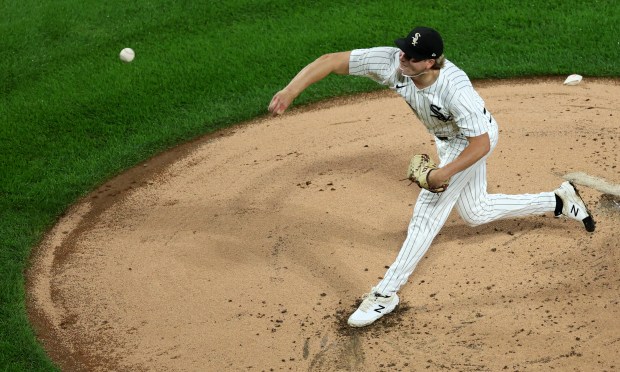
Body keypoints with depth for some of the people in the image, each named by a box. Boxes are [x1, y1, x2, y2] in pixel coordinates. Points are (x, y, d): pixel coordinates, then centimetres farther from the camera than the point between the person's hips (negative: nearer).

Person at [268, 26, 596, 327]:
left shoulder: (455, 89, -42)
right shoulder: (391, 62, -30)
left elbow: (482, 144, -33)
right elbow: (331, 61, -32)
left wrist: (445, 173, -36)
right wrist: (290, 91, -42)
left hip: (474, 140, -8)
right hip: (447, 138, 8)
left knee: (428, 209, -13)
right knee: (475, 212, 22)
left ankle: (386, 294, -6)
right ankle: (560, 200, 36)